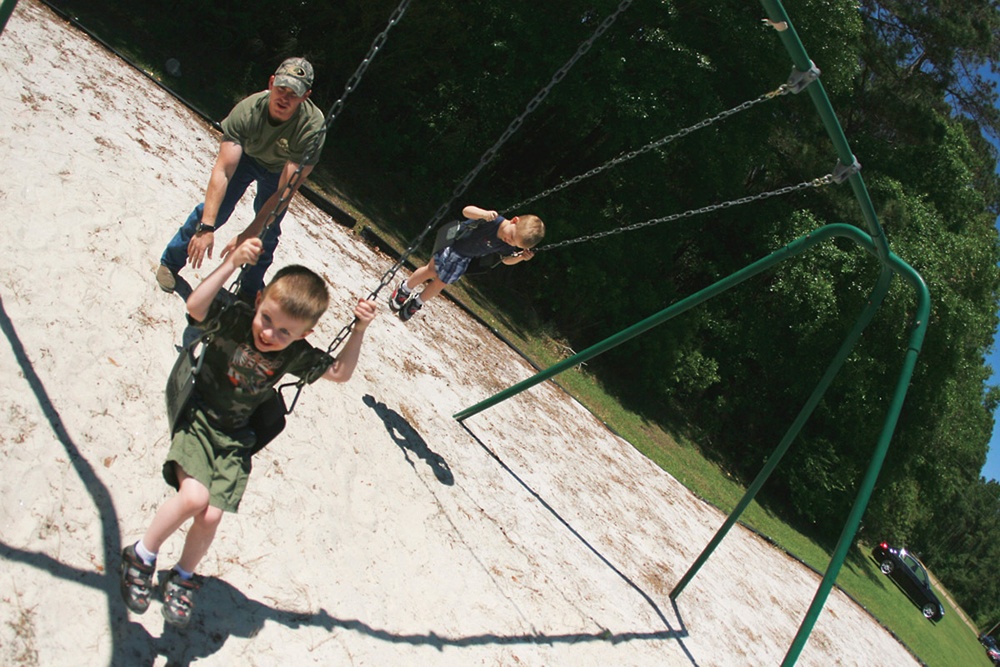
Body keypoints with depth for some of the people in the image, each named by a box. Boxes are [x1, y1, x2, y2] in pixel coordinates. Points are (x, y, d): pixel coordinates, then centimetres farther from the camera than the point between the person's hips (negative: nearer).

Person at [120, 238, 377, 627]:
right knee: (194, 496, -25)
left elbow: (340, 372, 0)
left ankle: (184, 577, 21)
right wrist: (231, 264, -37)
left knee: (211, 515, -9)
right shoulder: (236, 319, -14)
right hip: (198, 421, -2)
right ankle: (142, 555, 3)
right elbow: (195, 306, -30)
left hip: (235, 440, 2)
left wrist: (359, 330, -11)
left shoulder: (295, 356, -7)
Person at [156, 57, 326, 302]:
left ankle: (250, 293, 22)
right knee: (213, 209, -7)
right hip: (245, 155, 0)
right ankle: (170, 262, 17)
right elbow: (222, 170, -40)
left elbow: (285, 191, -38)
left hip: (279, 170, 0)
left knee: (267, 233, -2)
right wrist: (206, 227, -48)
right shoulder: (247, 110, -37)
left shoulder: (312, 126, -39)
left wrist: (247, 235, -41)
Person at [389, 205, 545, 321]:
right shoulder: (493, 220, -39)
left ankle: (417, 302, 37)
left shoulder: (508, 247, -25)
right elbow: (466, 210, -43)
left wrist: (520, 257, -24)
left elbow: (506, 260, -3)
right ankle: (405, 289, 36)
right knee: (431, 270, 7)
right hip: (454, 243, -4)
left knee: (440, 283, 11)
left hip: (463, 260, 4)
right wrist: (484, 213, -62)